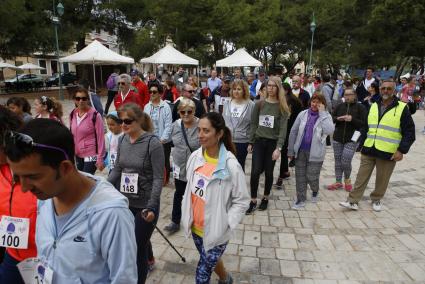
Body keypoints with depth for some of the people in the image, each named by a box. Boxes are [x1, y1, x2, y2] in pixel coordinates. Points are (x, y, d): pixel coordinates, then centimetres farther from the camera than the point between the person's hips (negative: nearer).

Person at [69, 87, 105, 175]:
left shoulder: (95, 115, -13)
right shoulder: (72, 114, 3)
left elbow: (100, 138, -12)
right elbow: (71, 135, 14)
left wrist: (100, 159, -13)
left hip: (91, 155, -6)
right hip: (78, 155, 6)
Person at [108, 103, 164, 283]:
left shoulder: (153, 143, -17)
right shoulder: (123, 140, 1)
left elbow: (158, 178, -17)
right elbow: (117, 170, 10)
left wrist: (152, 206, -22)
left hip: (145, 205, -6)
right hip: (125, 202, 6)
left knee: (138, 248, 2)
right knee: (140, 240, 26)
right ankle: (150, 259, 56)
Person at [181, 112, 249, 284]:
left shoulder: (231, 165, -23)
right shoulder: (195, 157, -7)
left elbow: (242, 201, -14)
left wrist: (225, 224, -18)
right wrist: (186, 215, 7)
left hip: (216, 232, -6)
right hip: (195, 227, 6)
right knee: (210, 261, 27)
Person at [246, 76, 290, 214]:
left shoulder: (282, 107, -3)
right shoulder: (259, 104, 3)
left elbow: (283, 128, -9)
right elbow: (253, 124, 6)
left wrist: (279, 148, -17)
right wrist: (250, 142, 3)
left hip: (272, 143, -1)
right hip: (259, 141, 1)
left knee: (269, 172, 9)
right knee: (255, 172, -6)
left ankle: (265, 198, 29)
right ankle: (253, 201, 8)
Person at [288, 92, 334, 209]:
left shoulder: (326, 116, -3)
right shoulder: (303, 114, 2)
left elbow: (329, 131, -24)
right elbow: (293, 132, 4)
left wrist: (322, 113, -17)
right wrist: (291, 150, 3)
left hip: (315, 153, -2)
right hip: (300, 151, 3)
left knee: (312, 177, 3)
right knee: (300, 176, 7)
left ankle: (315, 191, 36)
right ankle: (301, 199, 23)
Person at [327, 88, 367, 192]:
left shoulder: (360, 107, -4)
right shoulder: (340, 106, 6)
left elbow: (364, 124, -8)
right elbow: (332, 118, 10)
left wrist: (352, 119, -21)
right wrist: (338, 118, -11)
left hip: (351, 139, -4)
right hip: (338, 138, 4)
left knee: (346, 162, -8)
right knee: (338, 161, 8)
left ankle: (347, 180, 20)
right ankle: (338, 182, 21)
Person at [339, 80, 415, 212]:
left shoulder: (402, 108, -4)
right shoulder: (373, 106, 10)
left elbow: (409, 132, -4)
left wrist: (401, 150, -13)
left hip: (388, 153, -3)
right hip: (368, 150, 3)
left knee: (382, 179, 9)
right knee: (361, 177, 4)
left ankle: (376, 199, 29)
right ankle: (353, 201, 8)